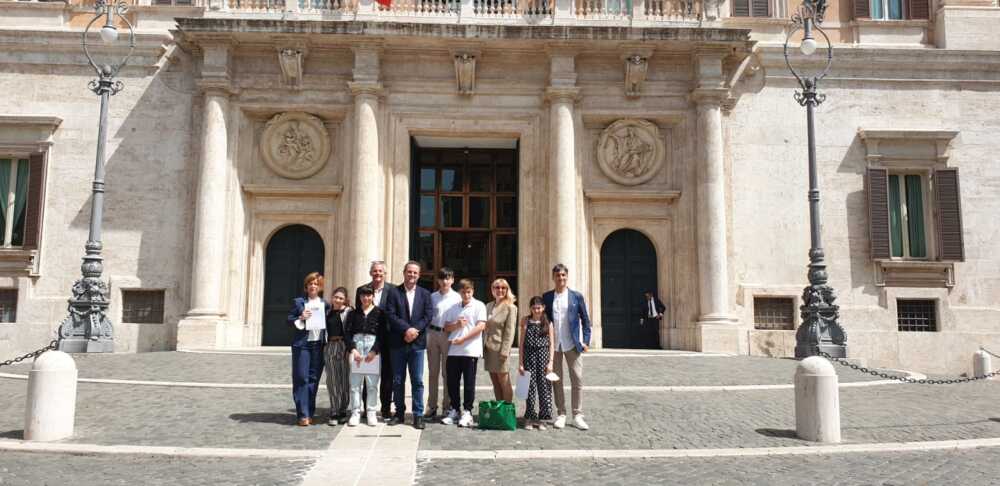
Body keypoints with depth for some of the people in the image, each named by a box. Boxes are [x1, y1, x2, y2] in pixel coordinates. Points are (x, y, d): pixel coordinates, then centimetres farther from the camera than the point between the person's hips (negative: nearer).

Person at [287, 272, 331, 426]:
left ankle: (309, 413, 13)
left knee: (314, 379, 5)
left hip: (319, 345, 2)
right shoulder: (298, 302, 6)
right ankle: (302, 414, -1)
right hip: (302, 344, -2)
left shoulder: (325, 304, 10)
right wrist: (300, 318, -14)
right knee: (301, 378, -5)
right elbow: (289, 320, 4)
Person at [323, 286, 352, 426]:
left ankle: (342, 411, 15)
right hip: (330, 346, 4)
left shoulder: (348, 311, -3)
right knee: (332, 380, 4)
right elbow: (325, 330, 19)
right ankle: (334, 413, 10)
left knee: (344, 379, 3)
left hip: (344, 346, -4)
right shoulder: (328, 312, 12)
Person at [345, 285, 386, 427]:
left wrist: (374, 351, -9)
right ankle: (355, 413, 7)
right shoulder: (353, 313, 12)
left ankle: (371, 413, 9)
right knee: (355, 382, 0)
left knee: (372, 383, 0)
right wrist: (353, 349, -8)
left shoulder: (379, 313, 5)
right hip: (356, 346, 2)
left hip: (373, 347, -1)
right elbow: (348, 333, 6)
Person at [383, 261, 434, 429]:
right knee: (397, 380, 7)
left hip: (417, 342, 0)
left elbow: (428, 315, 0)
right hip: (398, 343, 0)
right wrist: (406, 329, -16)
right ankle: (399, 413, 18)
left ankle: (418, 415, 8)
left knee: (417, 381, 1)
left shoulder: (425, 294, 9)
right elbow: (391, 315, -6)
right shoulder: (393, 292, 3)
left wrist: (415, 330, -13)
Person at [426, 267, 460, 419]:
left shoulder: (457, 297, -1)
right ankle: (431, 407, 14)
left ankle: (447, 406, 13)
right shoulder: (432, 297, 7)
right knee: (433, 372, 8)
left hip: (449, 335, -2)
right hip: (433, 333, 3)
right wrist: (426, 337, 3)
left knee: (447, 372, 4)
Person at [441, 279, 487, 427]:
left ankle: (467, 412, 9)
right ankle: (454, 411, 19)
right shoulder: (454, 308, 16)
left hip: (470, 350, -5)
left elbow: (481, 326, -9)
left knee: (469, 383, 0)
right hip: (454, 350, 5)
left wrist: (463, 338, -15)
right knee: (452, 382, 6)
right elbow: (446, 328, 14)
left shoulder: (479, 306, 1)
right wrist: (457, 325, -8)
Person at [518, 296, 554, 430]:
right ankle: (529, 418, 11)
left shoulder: (548, 323, 6)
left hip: (543, 356, 0)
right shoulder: (526, 321, 5)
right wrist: (521, 363, -1)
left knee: (544, 387, 1)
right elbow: (522, 343, 4)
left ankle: (542, 419, 11)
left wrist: (550, 362, -4)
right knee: (530, 387, 1)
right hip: (529, 356, 0)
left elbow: (551, 344, 5)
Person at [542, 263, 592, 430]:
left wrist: (586, 341, -2)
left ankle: (577, 415, 9)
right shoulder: (546, 297, 5)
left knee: (577, 380, 0)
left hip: (572, 344, -1)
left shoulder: (577, 296, 2)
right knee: (556, 380, 7)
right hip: (553, 345, 1)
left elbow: (585, 320, 5)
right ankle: (561, 414, 17)